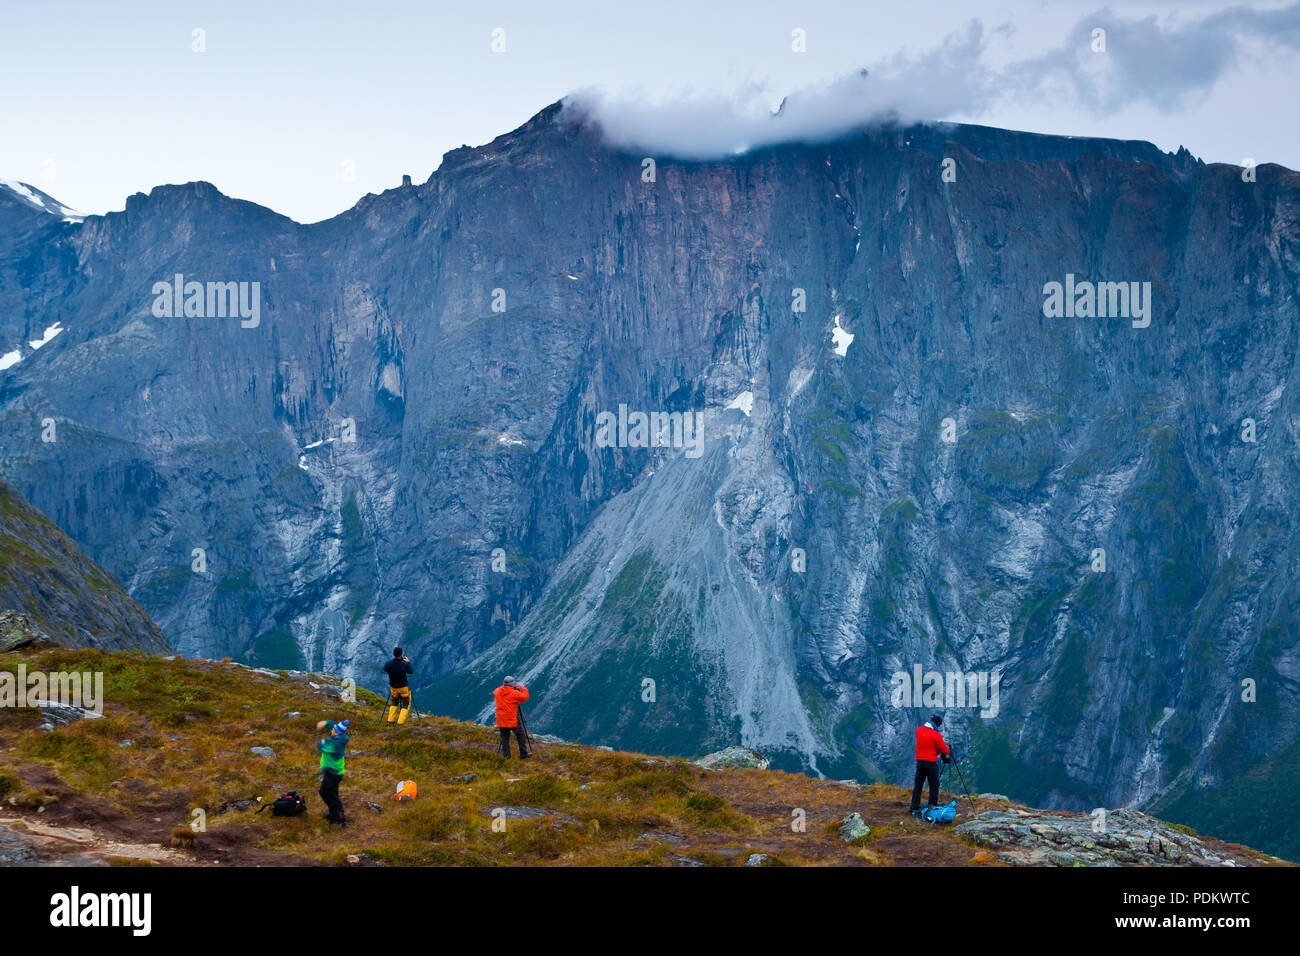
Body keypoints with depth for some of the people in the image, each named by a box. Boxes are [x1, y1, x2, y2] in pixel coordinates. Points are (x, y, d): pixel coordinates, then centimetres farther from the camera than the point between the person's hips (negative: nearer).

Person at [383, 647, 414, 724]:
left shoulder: (388, 664, -17)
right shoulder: (404, 665, -24)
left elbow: (385, 669, 8)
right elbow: (410, 671, -3)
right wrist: (408, 662, 11)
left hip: (393, 688, 3)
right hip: (404, 688, -3)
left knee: (394, 703, 27)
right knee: (405, 705, 12)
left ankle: (390, 720, 18)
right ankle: (401, 722, -1)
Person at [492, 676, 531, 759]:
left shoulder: (498, 691, -1)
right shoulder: (514, 693, -16)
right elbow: (525, 697, -4)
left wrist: (503, 687, 21)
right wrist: (522, 687, 7)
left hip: (501, 720, 5)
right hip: (512, 721, -5)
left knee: (504, 737, 14)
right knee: (520, 735, 9)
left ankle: (506, 755, 14)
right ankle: (523, 754, 12)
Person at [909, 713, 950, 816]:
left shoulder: (919, 730, 1)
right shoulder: (937, 735, -15)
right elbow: (945, 750, -11)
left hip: (919, 761, 5)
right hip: (931, 762, -5)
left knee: (918, 785, 11)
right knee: (934, 785, 6)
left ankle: (915, 807, 11)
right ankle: (933, 807, 7)